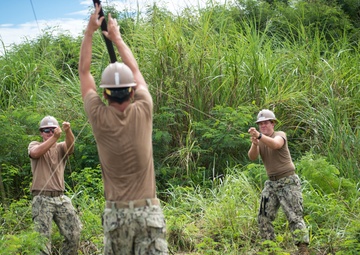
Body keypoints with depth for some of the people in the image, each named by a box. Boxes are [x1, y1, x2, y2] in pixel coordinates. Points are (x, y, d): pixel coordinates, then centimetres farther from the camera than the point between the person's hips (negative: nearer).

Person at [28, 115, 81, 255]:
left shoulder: (61, 147, 12)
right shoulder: (34, 144, 6)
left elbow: (71, 145, -13)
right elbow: (35, 153, -19)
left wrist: (68, 131, -35)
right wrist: (54, 137, -30)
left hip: (60, 198, 3)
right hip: (42, 199, -3)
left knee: (74, 233, 2)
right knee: (43, 237, -6)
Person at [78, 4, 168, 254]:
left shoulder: (98, 117, -4)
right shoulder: (143, 112, -3)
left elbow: (84, 71, 10)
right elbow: (135, 71, 15)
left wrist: (90, 31, 17)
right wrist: (117, 37, 27)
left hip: (116, 212, 0)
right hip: (148, 210, 0)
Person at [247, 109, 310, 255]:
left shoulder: (280, 135, -9)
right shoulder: (259, 141, 6)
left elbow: (275, 144, -35)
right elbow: (252, 157, -14)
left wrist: (260, 136, -52)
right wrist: (254, 144, -35)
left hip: (288, 181, -6)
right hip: (271, 183, 6)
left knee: (294, 217, -11)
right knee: (263, 217, 5)